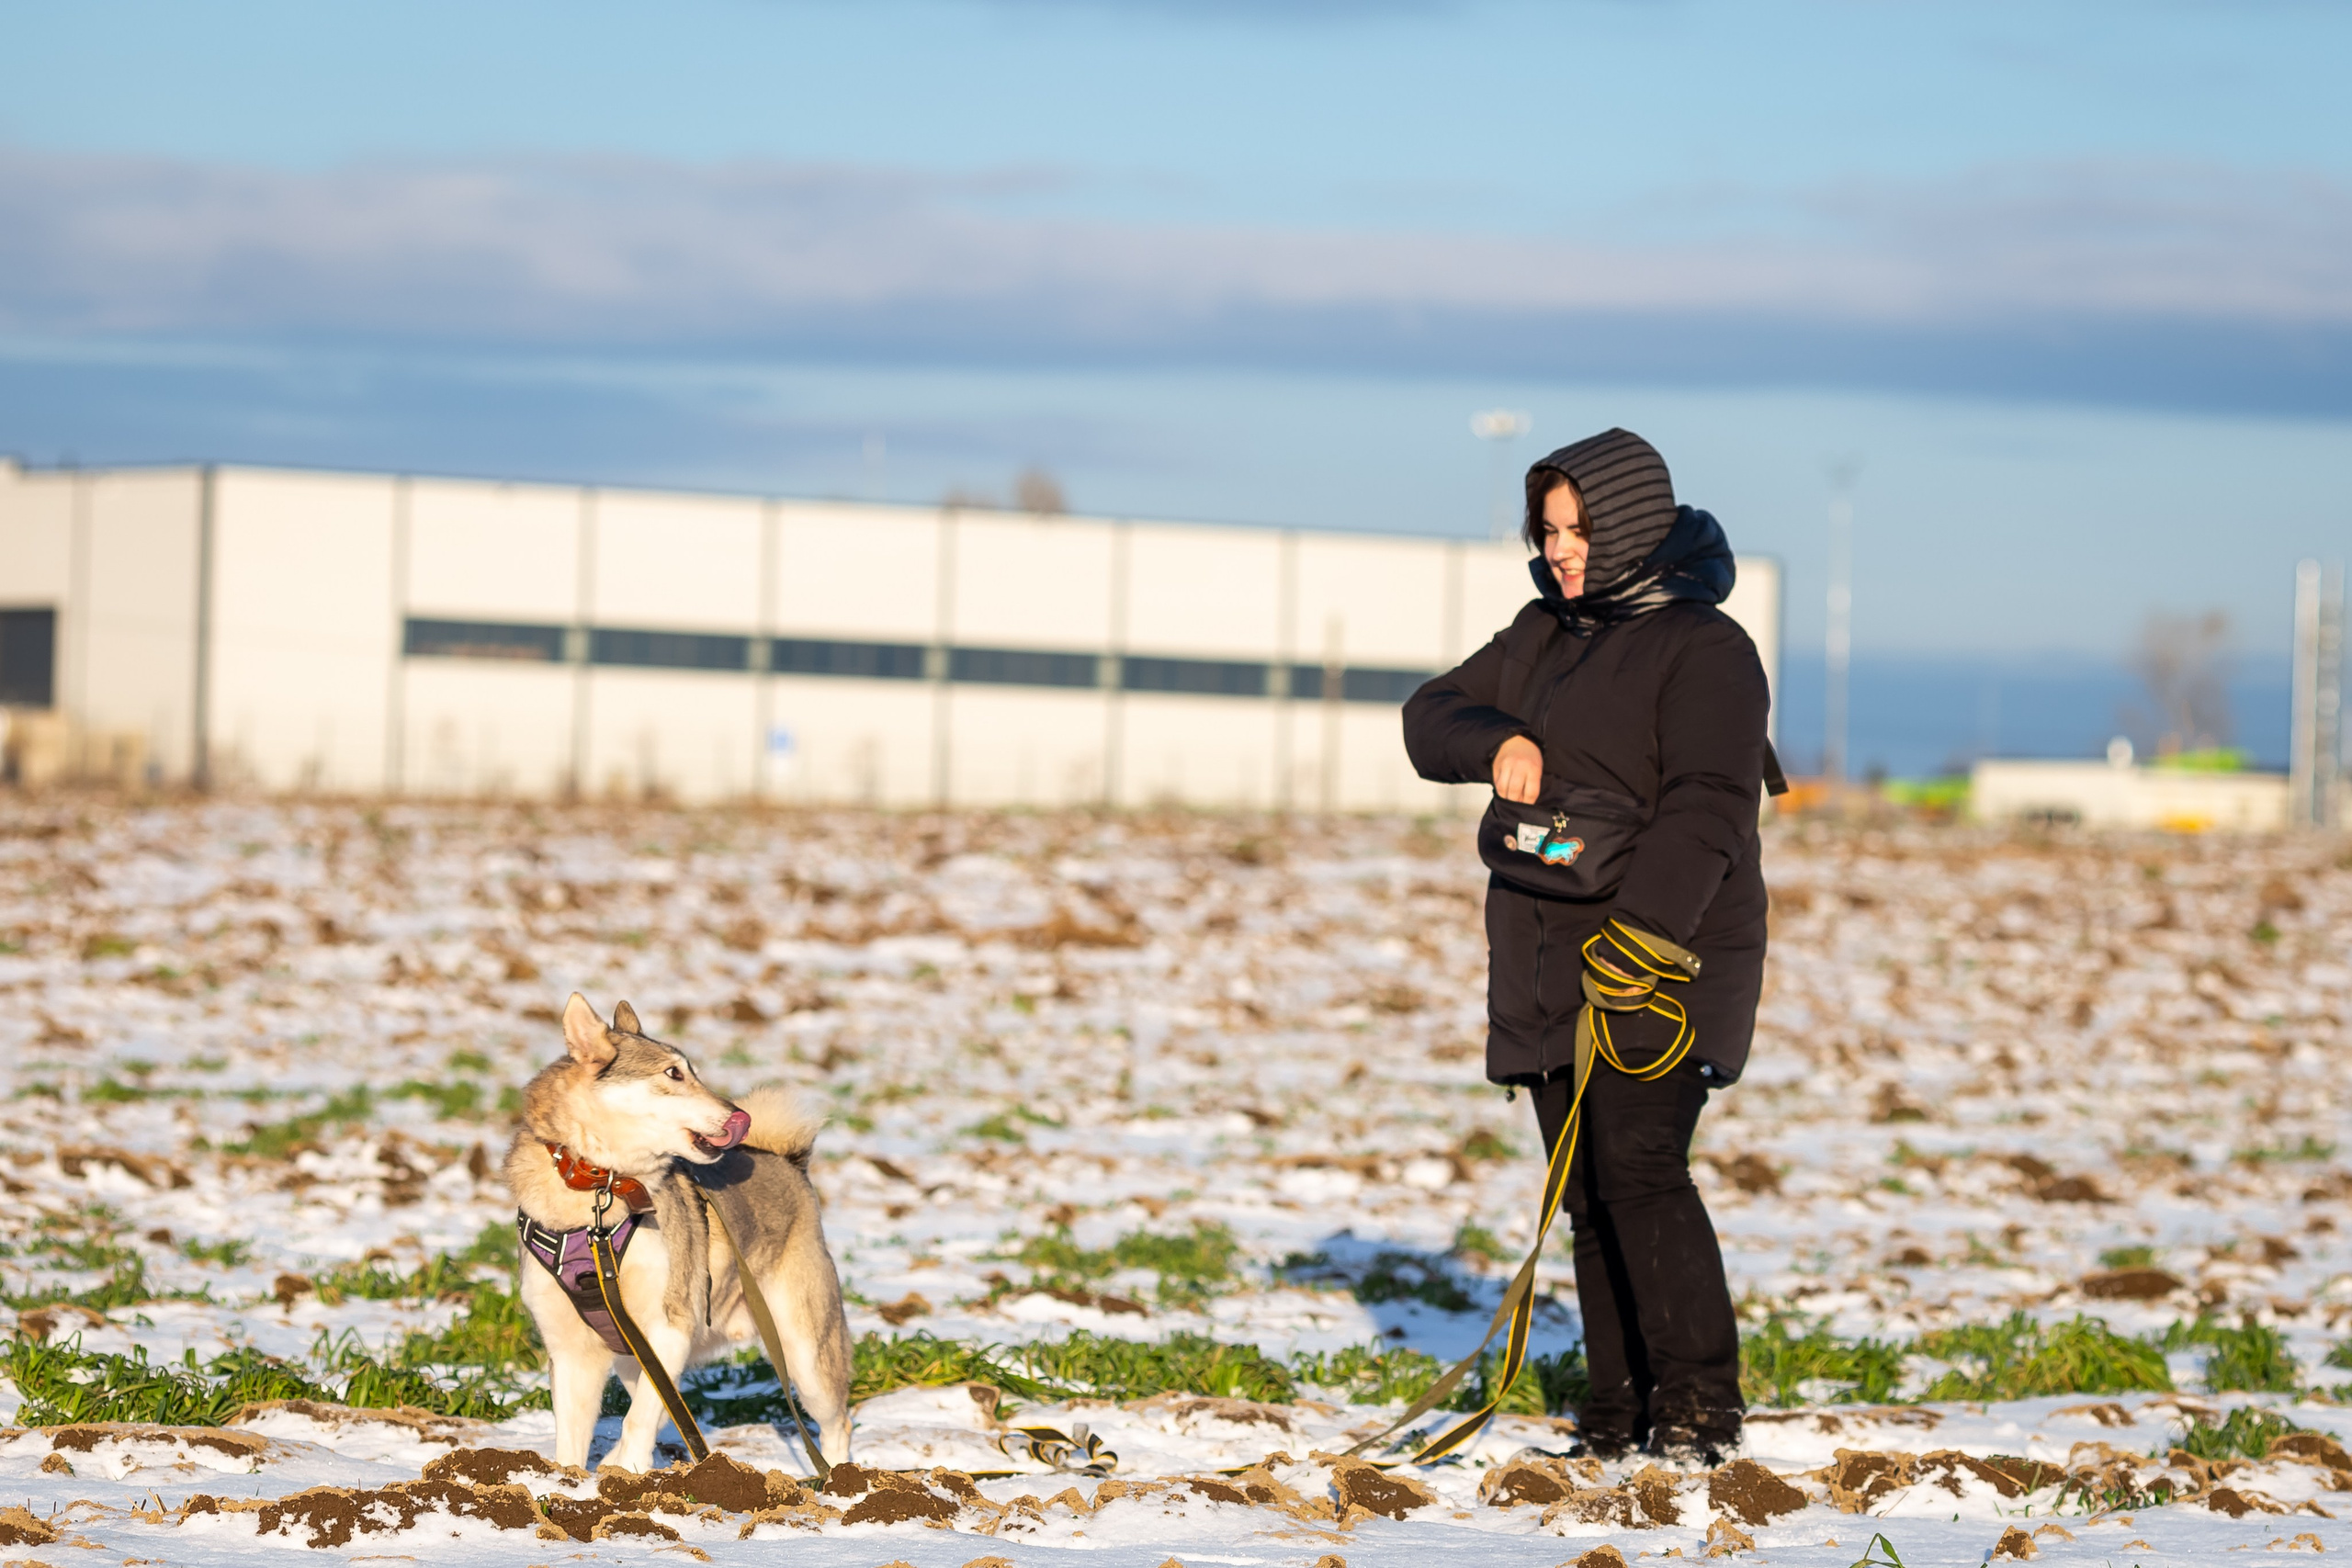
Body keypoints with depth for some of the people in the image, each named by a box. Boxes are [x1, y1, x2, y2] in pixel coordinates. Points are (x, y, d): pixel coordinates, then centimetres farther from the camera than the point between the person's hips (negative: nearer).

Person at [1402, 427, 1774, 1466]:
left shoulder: (1703, 648, -8)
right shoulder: (1545, 634, 17)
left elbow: (1707, 807, -17)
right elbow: (1431, 717, 15)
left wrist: (1640, 935, -27)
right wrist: (1496, 743, -8)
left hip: (1659, 962, -8)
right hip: (1547, 964, 8)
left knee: (1640, 1171, -18)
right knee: (1587, 1194, 6)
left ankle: (1700, 1405, -14)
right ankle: (1619, 1413, 11)